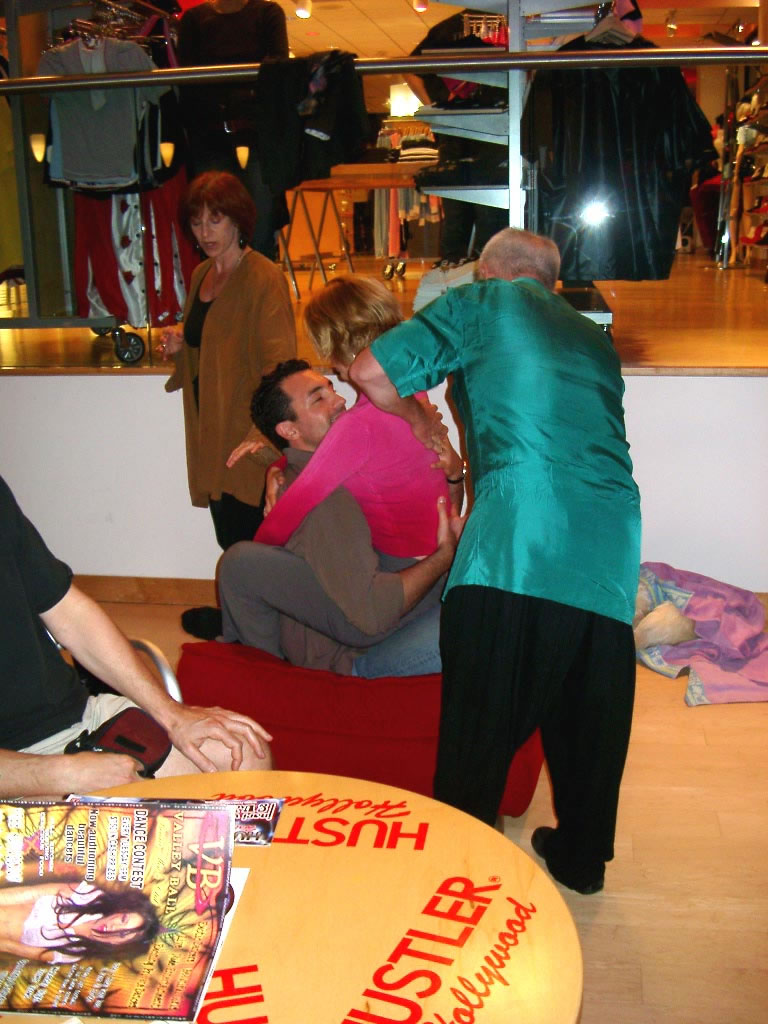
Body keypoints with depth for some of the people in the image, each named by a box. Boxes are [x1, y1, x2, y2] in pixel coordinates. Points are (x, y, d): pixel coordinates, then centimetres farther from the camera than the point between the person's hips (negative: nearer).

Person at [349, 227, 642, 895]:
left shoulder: (482, 301, 12)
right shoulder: (595, 339, 27)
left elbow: (370, 371, 6)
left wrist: (419, 420, 24)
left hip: (518, 537, -6)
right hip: (611, 539, 6)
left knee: (480, 720, 6)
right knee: (589, 710, 18)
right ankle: (581, 857, 33)